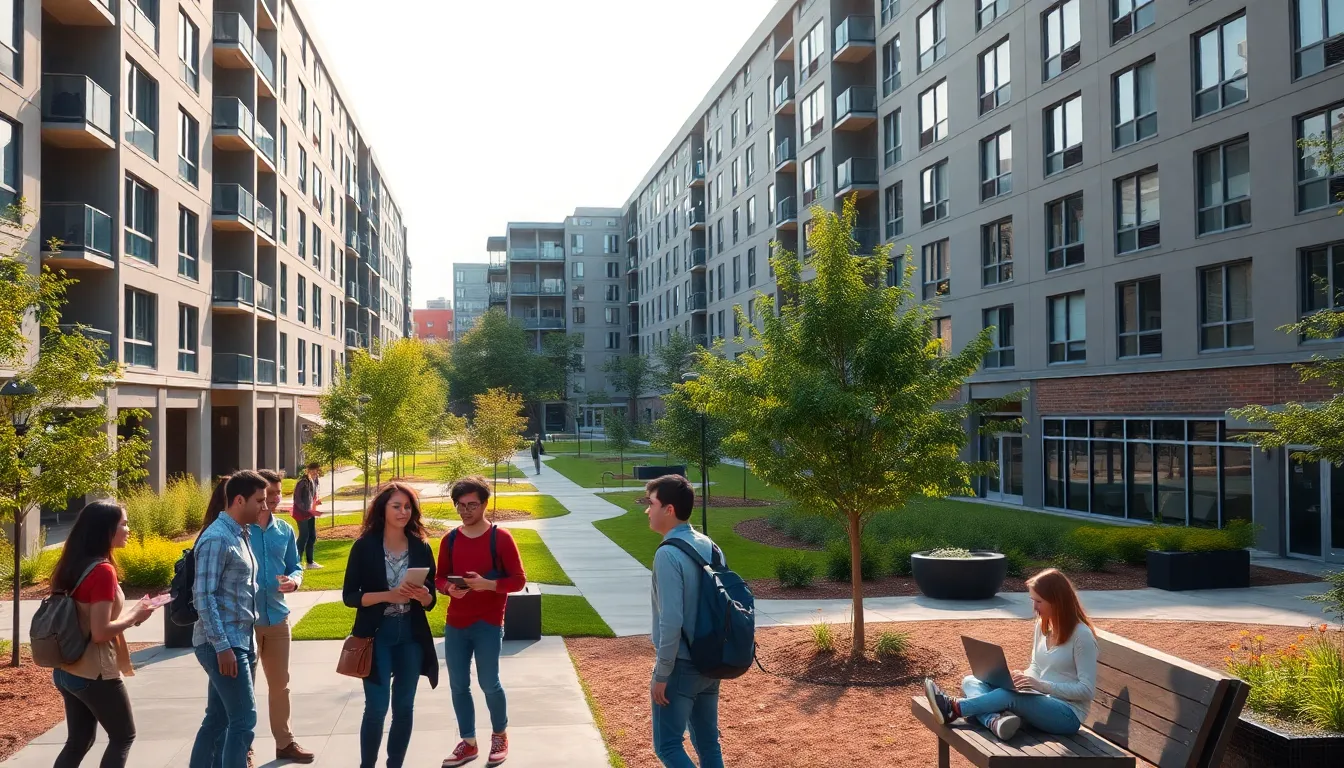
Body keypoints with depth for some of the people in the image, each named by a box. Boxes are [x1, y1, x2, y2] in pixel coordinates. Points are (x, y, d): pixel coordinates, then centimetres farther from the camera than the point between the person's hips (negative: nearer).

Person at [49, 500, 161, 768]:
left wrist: (127, 612, 10)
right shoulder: (103, 570, -21)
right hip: (95, 673, -8)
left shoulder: (73, 565, 6)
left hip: (67, 670, 8)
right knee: (123, 736, 10)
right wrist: (133, 616, -9)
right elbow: (100, 632, -24)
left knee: (78, 740, 17)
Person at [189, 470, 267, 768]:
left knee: (217, 719, 13)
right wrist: (223, 647, -22)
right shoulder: (217, 538, -16)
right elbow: (203, 596, -20)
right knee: (244, 719, -7)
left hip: (237, 641, 9)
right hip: (222, 644, -9)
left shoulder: (240, 535, 13)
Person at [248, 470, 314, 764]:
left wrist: (295, 580, -9)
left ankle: (285, 742, 30)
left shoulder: (285, 531, 7)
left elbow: (295, 566, 13)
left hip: (277, 616, 5)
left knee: (280, 683, 17)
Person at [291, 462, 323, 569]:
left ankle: (310, 562, 21)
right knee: (304, 537, -5)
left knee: (312, 537, 12)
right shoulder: (302, 482, -20)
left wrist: (317, 500, -1)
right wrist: (309, 510, -22)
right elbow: (298, 500, -19)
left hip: (310, 513, 8)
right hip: (302, 513, -8)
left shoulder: (314, 481, 4)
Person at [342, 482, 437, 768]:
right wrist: (388, 596, -20)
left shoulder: (421, 548, 2)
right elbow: (349, 596, -7)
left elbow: (430, 602, 6)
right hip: (377, 635, -3)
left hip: (411, 636, 3)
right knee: (377, 707, -3)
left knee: (404, 707, 10)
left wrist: (421, 596, -18)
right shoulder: (365, 546, -5)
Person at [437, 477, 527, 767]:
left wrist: (488, 584, -23)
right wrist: (449, 588, -11)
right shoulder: (449, 540, 5)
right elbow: (439, 578, 12)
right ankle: (468, 743, 23)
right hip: (455, 624, 4)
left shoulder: (500, 538, -8)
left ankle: (500, 735, 25)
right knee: (458, 685, 8)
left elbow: (518, 579, -7)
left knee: (489, 684, 1)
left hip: (488, 624, -4)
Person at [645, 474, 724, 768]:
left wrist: (661, 674, -15)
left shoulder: (668, 554, -20)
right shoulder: (710, 547, 5)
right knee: (708, 744, 14)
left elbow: (671, 621, -23)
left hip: (681, 666, -8)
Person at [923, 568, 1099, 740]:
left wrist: (1042, 685, -23)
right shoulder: (1042, 626, 10)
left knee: (1009, 695, -35)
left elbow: (1087, 690, -16)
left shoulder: (1081, 635, -14)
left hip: (1068, 715, -8)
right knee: (971, 682, -6)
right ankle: (995, 721, -37)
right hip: (1039, 703, 8)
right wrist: (1023, 677, -4)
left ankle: (953, 709, -24)